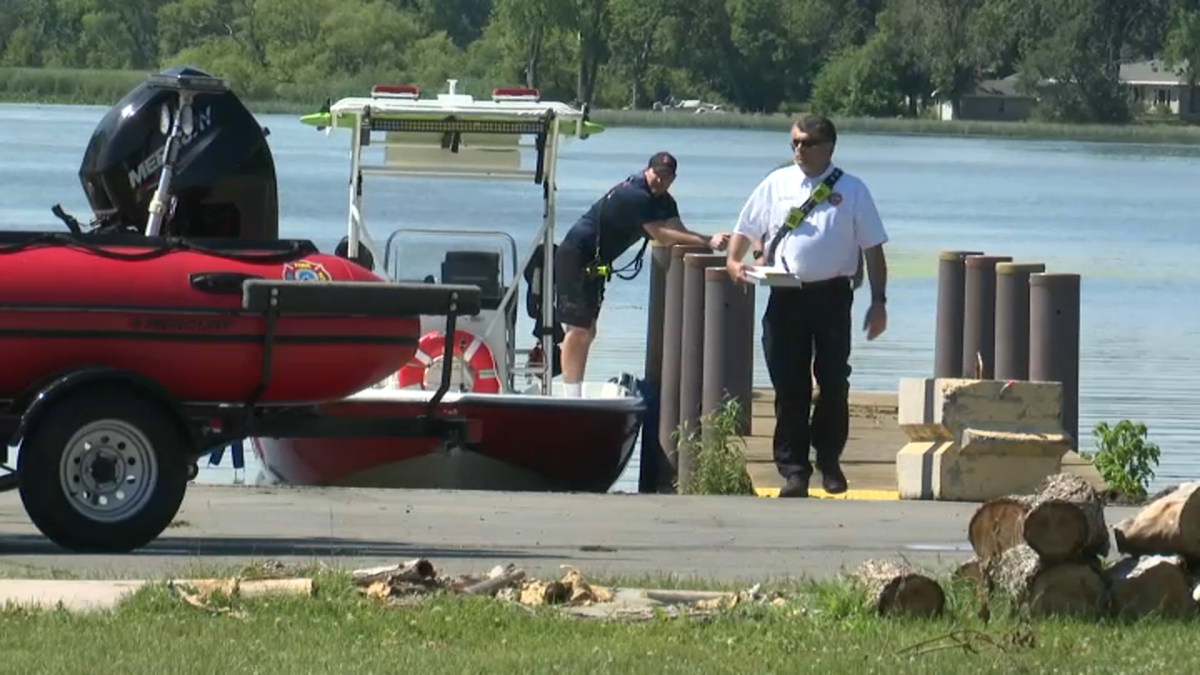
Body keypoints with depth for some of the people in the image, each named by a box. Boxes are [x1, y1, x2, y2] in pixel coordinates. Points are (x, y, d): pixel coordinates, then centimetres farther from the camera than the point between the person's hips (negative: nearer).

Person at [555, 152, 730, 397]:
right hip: (576, 256, -10)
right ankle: (571, 397, -14)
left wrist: (711, 240, -23)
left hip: (595, 264, 10)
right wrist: (707, 242, -32)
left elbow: (679, 231, -5)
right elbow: (662, 236, -29)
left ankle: (575, 394, 17)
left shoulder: (664, 202, 7)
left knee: (586, 331, 12)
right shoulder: (636, 195, -23)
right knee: (578, 329, -13)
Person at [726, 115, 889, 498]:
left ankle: (829, 461, 20)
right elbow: (746, 229, 16)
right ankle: (793, 470, 5)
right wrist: (733, 261, -4)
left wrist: (878, 301, 0)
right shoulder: (776, 185, 9)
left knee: (834, 382, 2)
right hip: (786, 296, 1)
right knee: (789, 387, 1)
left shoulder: (851, 191, 4)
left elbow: (873, 248, 5)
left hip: (832, 296, -1)